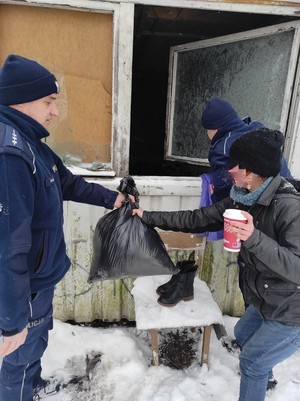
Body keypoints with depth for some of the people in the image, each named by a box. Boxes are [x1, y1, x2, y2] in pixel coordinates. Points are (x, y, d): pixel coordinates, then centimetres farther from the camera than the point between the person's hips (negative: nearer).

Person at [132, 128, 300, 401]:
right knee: (243, 334, 30)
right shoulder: (244, 199, -6)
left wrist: (254, 238, -45)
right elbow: (198, 219, -2)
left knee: (252, 361, 9)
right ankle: (264, 378, 60)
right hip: (267, 302, 8)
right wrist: (149, 217, -2)